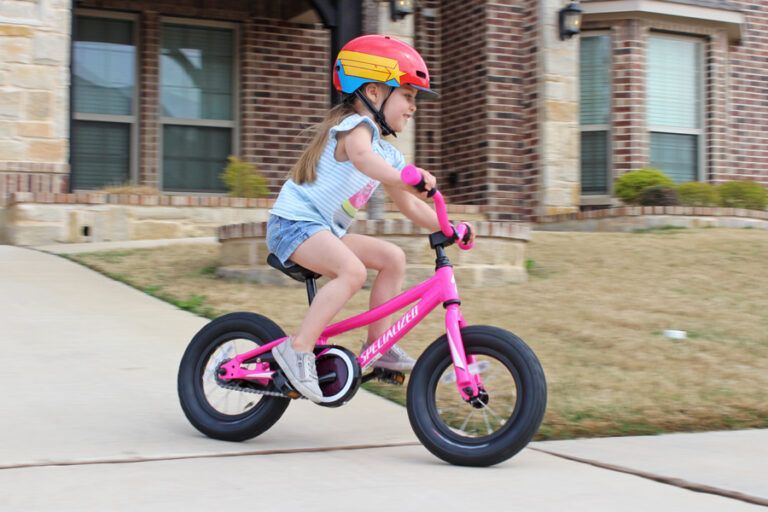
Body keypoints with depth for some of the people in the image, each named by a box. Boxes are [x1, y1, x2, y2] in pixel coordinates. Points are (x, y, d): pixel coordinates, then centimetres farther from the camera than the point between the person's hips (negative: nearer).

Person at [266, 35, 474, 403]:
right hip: (293, 223, -9)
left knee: (393, 257, 0)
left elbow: (407, 205, 21)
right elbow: (361, 155, -40)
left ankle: (377, 345, 4)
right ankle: (298, 348, -26)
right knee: (352, 269, -31)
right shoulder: (356, 124, -15)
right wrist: (404, 177, -56)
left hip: (326, 231, 9)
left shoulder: (387, 154, 14)